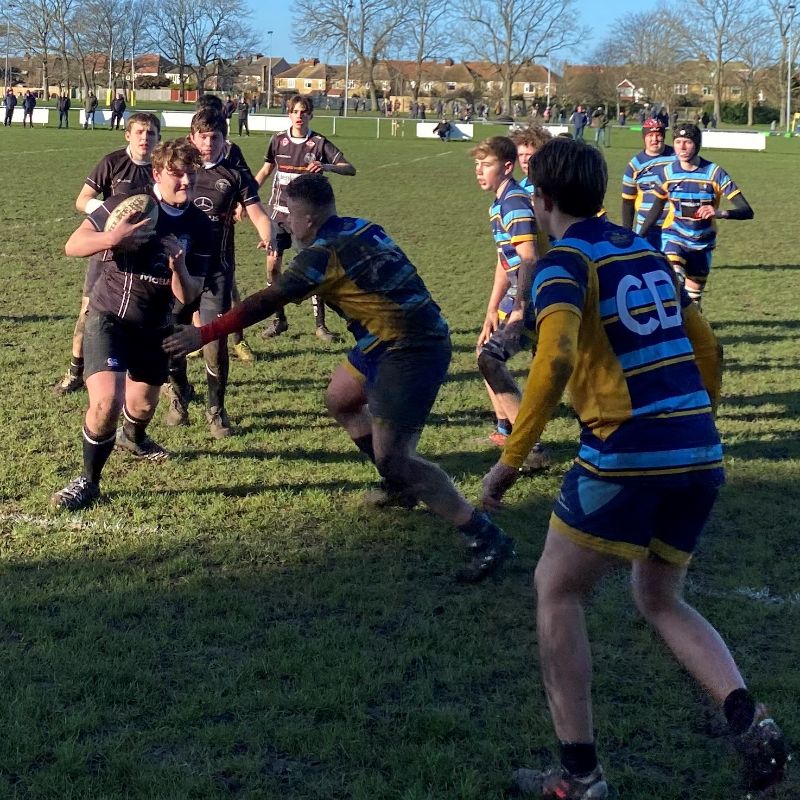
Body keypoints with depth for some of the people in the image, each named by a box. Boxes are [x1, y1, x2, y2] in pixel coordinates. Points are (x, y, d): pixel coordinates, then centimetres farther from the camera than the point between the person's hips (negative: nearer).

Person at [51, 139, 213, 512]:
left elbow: (188, 296, -4)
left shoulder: (198, 226, -5)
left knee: (142, 405, 19)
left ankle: (133, 438, 57)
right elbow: (73, 246, -14)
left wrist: (180, 271, -27)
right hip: (108, 317, -4)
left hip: (154, 327, 4)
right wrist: (112, 238, -33)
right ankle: (88, 481, -1)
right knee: (106, 401, -23)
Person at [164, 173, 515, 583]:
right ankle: (400, 486, 36)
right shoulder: (361, 228, 8)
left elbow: (264, 303, -15)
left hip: (412, 351, -10)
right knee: (340, 400, 24)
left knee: (391, 456, -11)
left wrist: (203, 334, -10)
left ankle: (486, 537, -11)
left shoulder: (323, 254, -16)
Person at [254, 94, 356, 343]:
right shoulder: (278, 140, 2)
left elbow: (350, 169, -11)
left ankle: (320, 324, 7)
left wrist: (326, 166, -30)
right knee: (273, 263, 0)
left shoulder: (319, 143, -6)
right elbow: (266, 170, 16)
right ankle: (279, 319, 15)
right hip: (279, 211, 2)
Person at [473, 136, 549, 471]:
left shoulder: (516, 203, -17)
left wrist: (519, 308, -29)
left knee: (490, 358, -22)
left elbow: (529, 259, -25)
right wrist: (492, 310, 22)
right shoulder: (498, 204, 15)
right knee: (485, 350, 25)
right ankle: (504, 430, 38)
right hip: (520, 297, 11)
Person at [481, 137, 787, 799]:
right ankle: (749, 720, 0)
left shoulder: (564, 263, -5)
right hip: (700, 453, 7)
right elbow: (706, 349, 19)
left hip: (626, 456, -7)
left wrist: (510, 460, -18)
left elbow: (557, 358, -23)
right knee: (659, 599, 23)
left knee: (557, 591, 11)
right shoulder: (647, 253, 16)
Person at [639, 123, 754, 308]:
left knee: (693, 297, 8)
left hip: (702, 243, 0)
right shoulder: (667, 172, -5)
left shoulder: (714, 173, -13)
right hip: (674, 237, 0)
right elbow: (656, 209, 11)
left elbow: (747, 211, -19)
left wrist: (719, 213, -39)